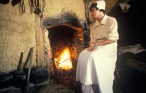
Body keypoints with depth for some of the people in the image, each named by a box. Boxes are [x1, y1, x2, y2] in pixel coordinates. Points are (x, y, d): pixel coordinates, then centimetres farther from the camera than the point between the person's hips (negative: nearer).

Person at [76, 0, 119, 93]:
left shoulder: (111, 20, -4)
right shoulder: (93, 26, 16)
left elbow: (112, 39, -13)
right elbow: (92, 40, 15)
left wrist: (96, 44, -13)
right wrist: (91, 45, -10)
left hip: (108, 47, -6)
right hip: (96, 48, 6)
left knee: (93, 57, -33)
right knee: (83, 56, -21)